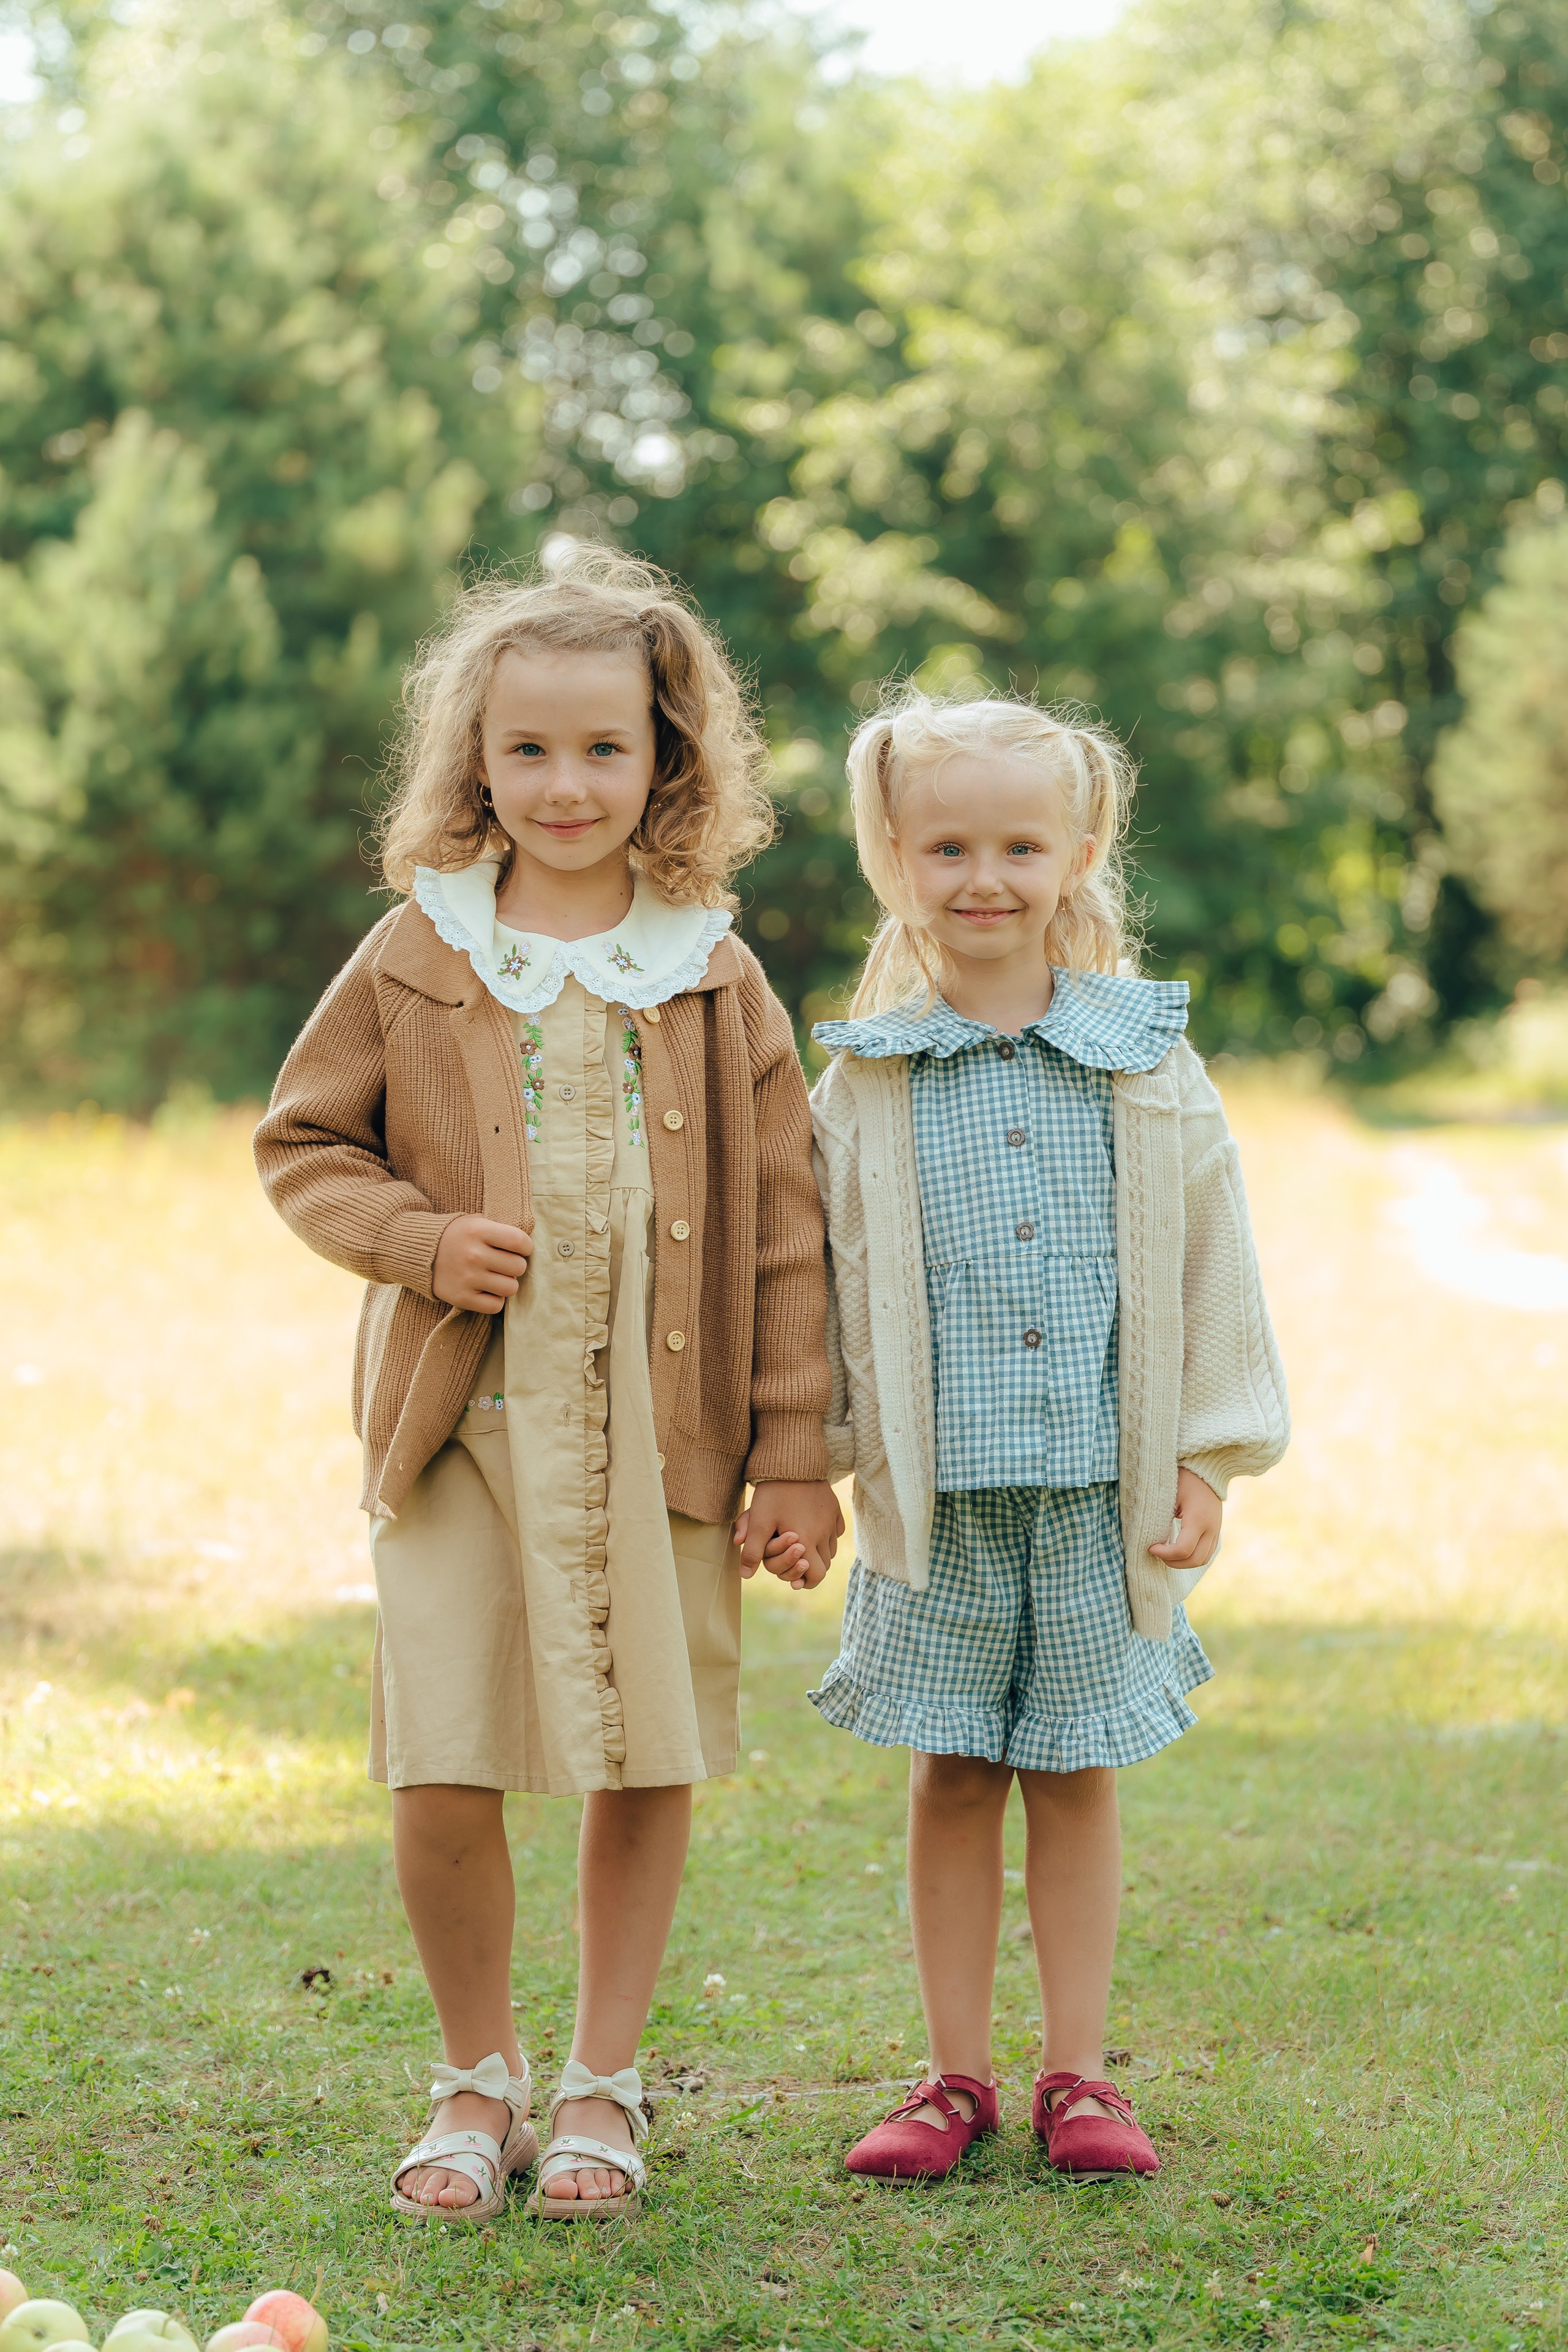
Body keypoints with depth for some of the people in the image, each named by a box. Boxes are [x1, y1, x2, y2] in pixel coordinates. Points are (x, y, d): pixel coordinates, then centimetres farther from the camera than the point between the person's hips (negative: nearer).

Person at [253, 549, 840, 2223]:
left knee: (650, 1764, 7)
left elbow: (782, 1229, 4)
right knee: (439, 1774, -4)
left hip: (661, 1427, 1)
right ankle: (475, 2076, 19)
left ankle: (603, 2082, 24)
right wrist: (420, 1237, -8)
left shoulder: (714, 978, 3)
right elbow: (300, 1143, 11)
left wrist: (793, 1454, 2)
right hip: (462, 1416, 0)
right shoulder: (415, 959, 2)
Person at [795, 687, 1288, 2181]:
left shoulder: (1148, 1066, 2)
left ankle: (1076, 2075, 18)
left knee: (1076, 1774, 8)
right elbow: (813, 1284, 6)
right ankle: (956, 2075, 17)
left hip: (1100, 1487, 0)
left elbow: (1211, 1270, 5)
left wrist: (1206, 1465, 2)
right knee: (951, 1777, 7)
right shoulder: (863, 1083, 1)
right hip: (935, 1491, 0)